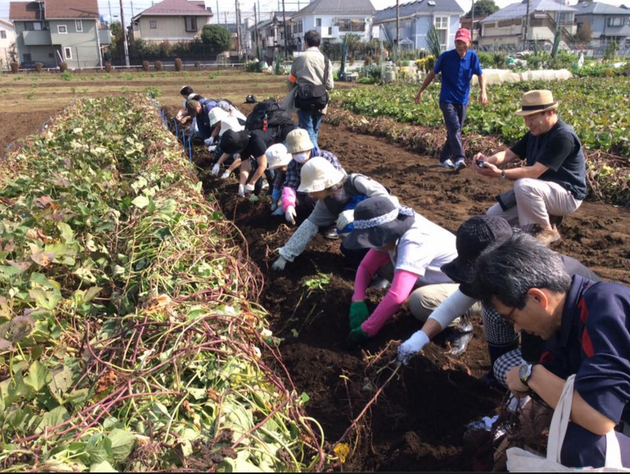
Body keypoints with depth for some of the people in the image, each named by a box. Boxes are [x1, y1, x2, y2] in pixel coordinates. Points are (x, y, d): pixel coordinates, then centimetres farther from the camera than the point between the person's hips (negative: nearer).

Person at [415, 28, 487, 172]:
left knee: (455, 131, 10)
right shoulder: (446, 56, -8)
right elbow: (433, 73, 1)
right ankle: (459, 159, -29)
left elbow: (480, 75, 3)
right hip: (447, 100, -4)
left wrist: (483, 92, -14)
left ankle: (444, 159, 23)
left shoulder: (472, 56, -1)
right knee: (454, 128, -20)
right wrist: (420, 91, 2)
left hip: (463, 101, 4)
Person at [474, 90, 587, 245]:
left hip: (566, 195, -8)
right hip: (537, 193, 8)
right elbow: (510, 153, -1)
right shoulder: (535, 133, 4)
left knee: (523, 185, -37)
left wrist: (499, 173, -40)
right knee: (493, 216, 0)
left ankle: (548, 230, -16)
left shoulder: (563, 136, -25)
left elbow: (535, 172, -31)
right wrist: (488, 160, -23)